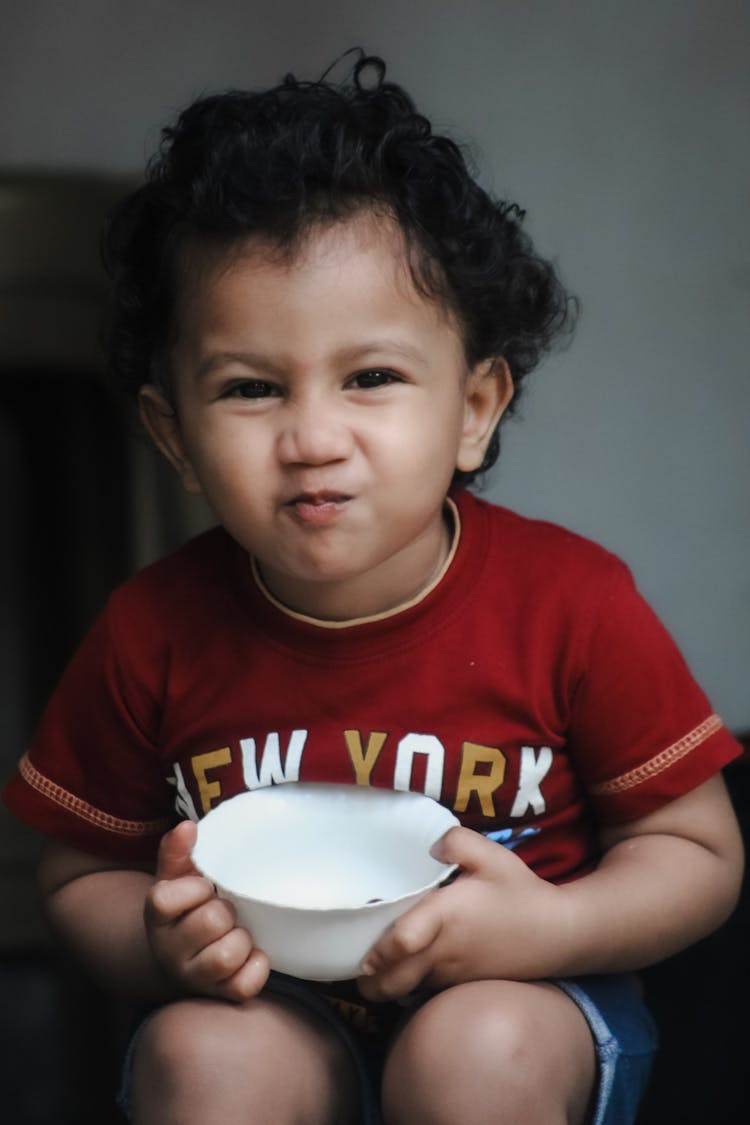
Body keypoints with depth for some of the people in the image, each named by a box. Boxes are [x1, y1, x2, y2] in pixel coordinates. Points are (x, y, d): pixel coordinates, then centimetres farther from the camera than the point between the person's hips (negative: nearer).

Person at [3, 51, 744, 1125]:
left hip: (520, 1004, 0)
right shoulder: (156, 633, -11)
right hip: (263, 1004, 1)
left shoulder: (568, 602, -15)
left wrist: (547, 926, -25)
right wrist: (159, 941, -21)